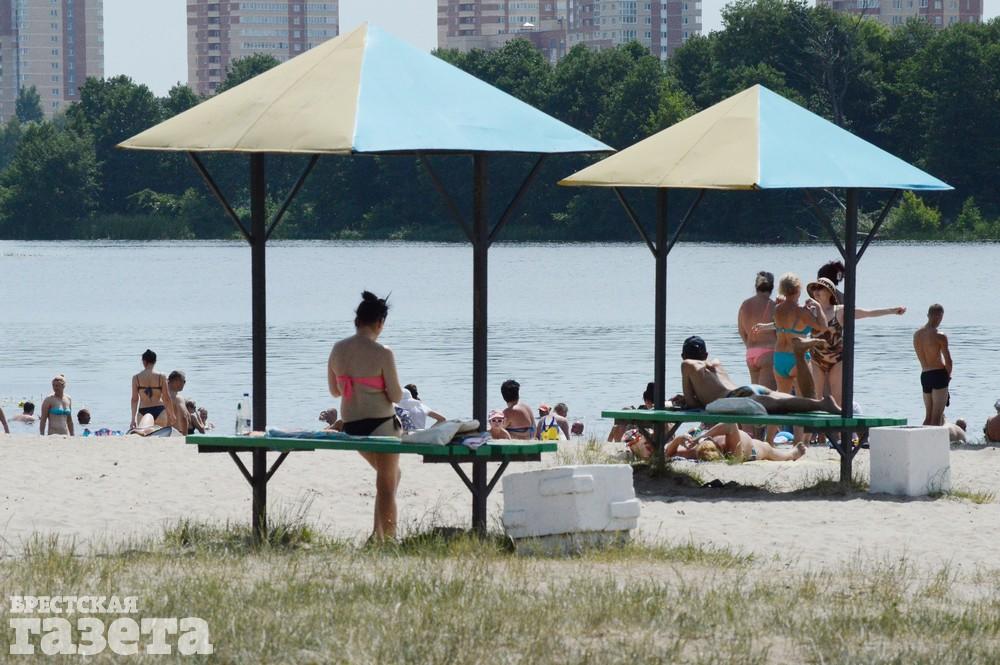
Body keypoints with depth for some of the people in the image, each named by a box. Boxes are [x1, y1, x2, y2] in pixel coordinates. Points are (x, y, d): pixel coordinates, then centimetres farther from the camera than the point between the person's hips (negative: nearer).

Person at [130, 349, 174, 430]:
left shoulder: (136, 378, 0)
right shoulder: (161, 377, -1)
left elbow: (134, 399, 0)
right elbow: (167, 398, 1)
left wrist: (133, 419, 3)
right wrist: (171, 415, 13)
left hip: (143, 412, 0)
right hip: (159, 411, 0)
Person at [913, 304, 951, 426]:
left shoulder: (917, 335, 8)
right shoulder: (939, 336, -12)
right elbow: (948, 361, -13)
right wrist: (948, 375, 7)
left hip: (924, 375, 6)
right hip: (938, 374, -6)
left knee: (928, 416, 14)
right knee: (937, 416, -5)